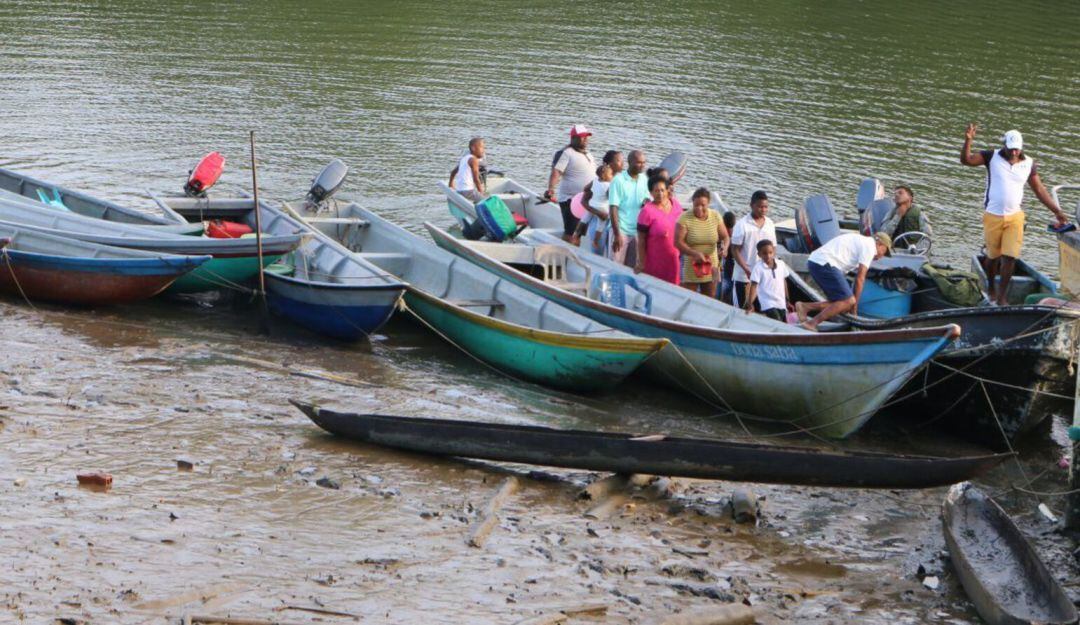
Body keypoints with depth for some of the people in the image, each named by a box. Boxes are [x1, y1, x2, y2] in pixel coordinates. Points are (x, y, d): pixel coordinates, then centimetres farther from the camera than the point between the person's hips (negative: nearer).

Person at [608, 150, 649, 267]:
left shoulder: (644, 180, 5)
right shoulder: (618, 180, -9)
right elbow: (613, 209, -11)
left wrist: (646, 201, -11)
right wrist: (617, 234, -15)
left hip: (638, 231, 5)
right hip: (621, 230, -5)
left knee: (632, 267, 7)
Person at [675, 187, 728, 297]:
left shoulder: (716, 217, -1)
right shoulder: (685, 218, -12)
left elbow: (725, 237, 6)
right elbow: (678, 242, -14)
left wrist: (724, 247, -18)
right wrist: (695, 253, -27)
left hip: (711, 266, 3)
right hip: (691, 266, -3)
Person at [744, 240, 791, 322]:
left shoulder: (781, 264, 2)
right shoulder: (758, 268, -12)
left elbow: (784, 282, 13)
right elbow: (754, 286, -13)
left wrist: (787, 300, 16)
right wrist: (750, 304, -22)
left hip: (781, 304, 6)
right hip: (768, 305, -6)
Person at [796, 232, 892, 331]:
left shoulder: (859, 241, 29)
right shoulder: (869, 246, 0)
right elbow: (860, 279, -2)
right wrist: (855, 306, 6)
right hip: (824, 264, -10)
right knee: (848, 301, -11)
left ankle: (805, 307, 4)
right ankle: (812, 324, -11)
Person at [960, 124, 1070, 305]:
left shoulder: (1028, 164, 2)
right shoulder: (992, 157, -5)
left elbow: (1040, 190, 10)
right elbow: (966, 160, -15)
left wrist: (1057, 212, 8)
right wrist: (968, 140, -32)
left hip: (1015, 217, 1)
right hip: (992, 216, -1)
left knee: (1010, 257, -6)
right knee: (993, 256, 11)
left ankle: (1001, 298, 3)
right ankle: (991, 289, 35)